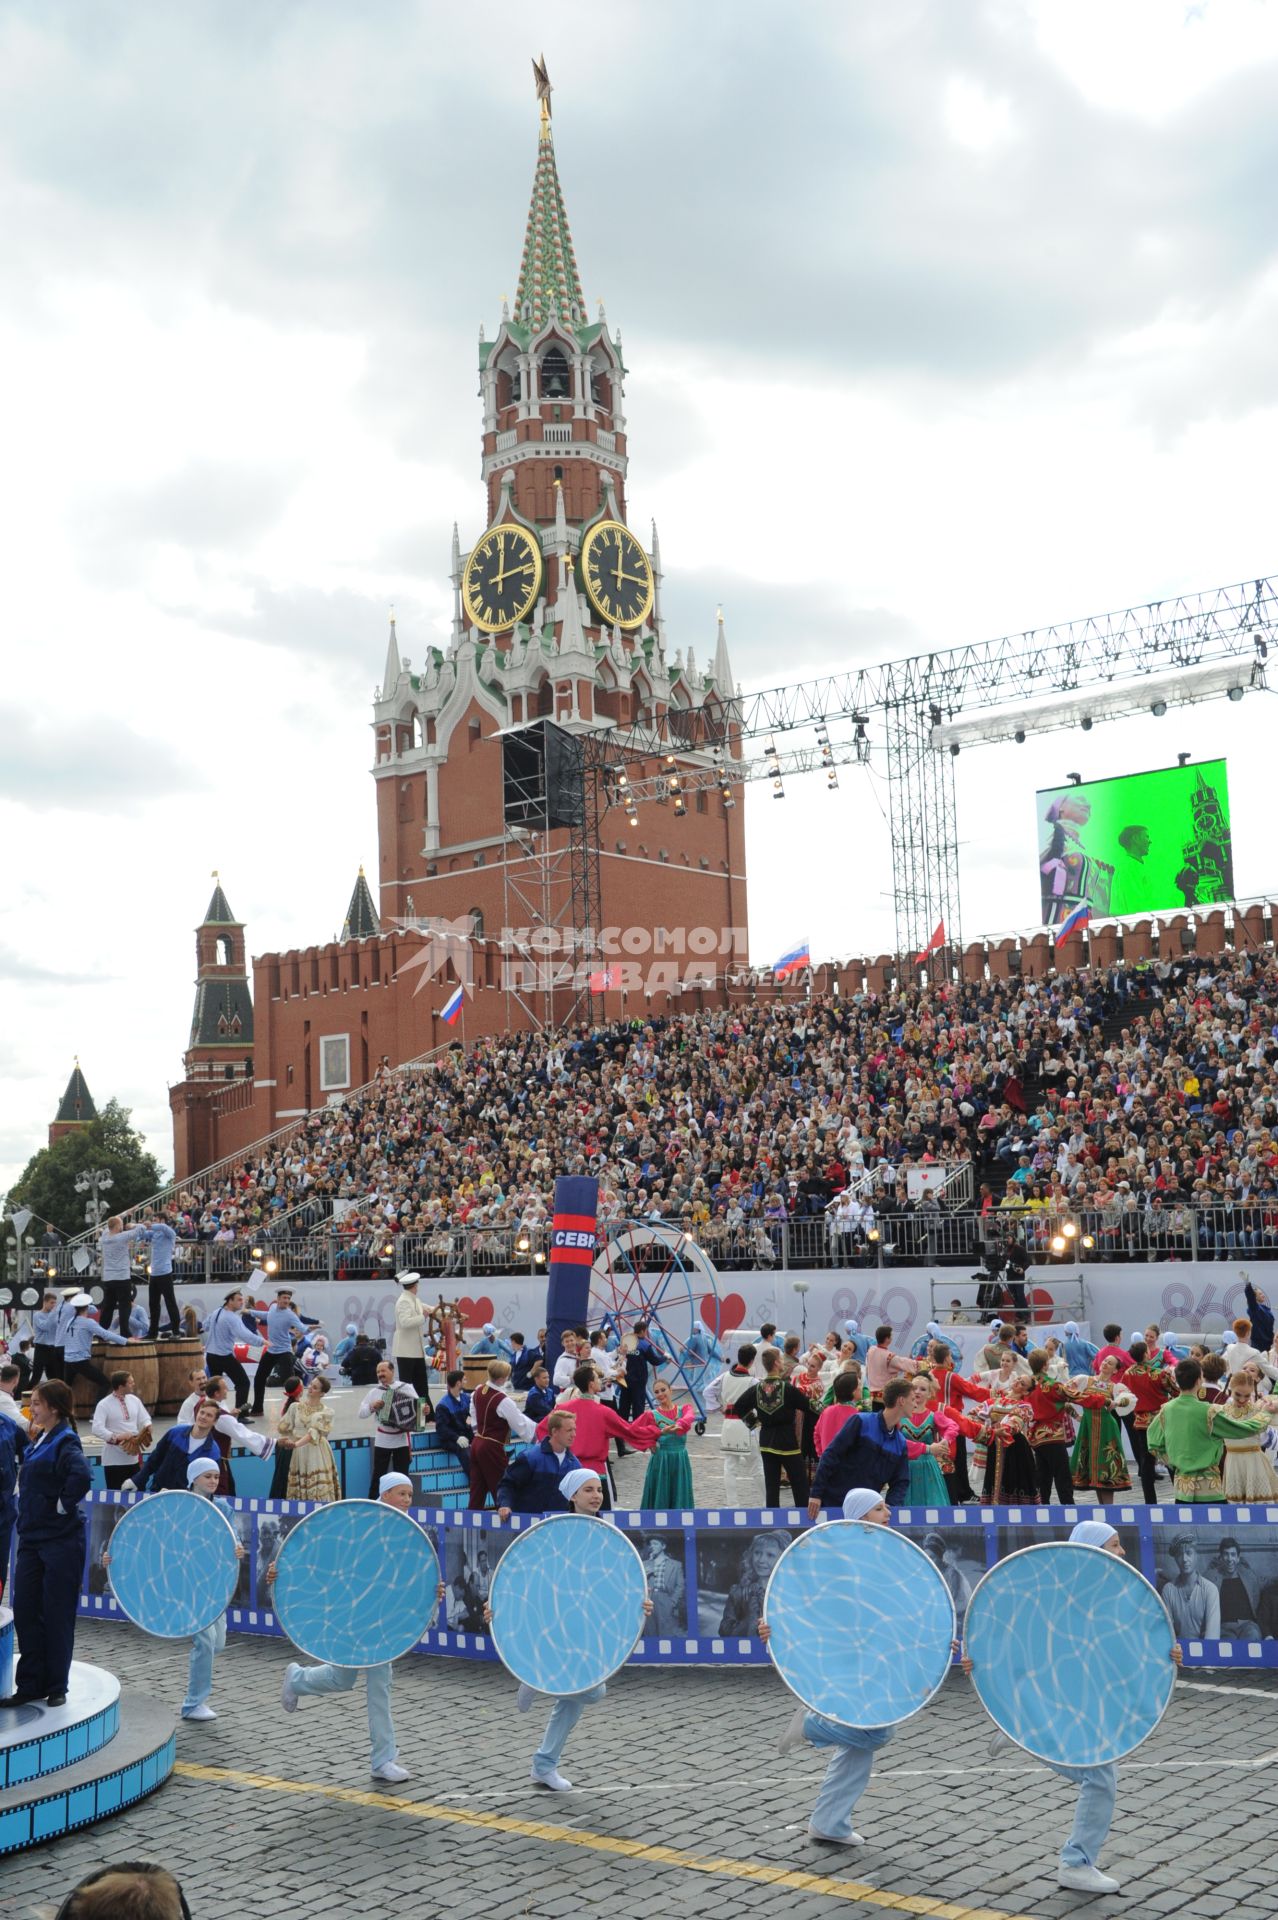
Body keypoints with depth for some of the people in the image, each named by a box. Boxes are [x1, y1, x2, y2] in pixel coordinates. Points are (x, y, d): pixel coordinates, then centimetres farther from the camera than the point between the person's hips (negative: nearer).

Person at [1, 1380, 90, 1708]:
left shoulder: (65, 1442, -15)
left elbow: (80, 1475, -34)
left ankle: (56, 1687, 13)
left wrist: (63, 1505, -22)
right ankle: (30, 1684, 18)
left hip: (60, 1541, -8)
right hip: (32, 1538, 8)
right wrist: (27, 1514, 14)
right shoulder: (39, 1440, 11)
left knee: (57, 1615, 2)